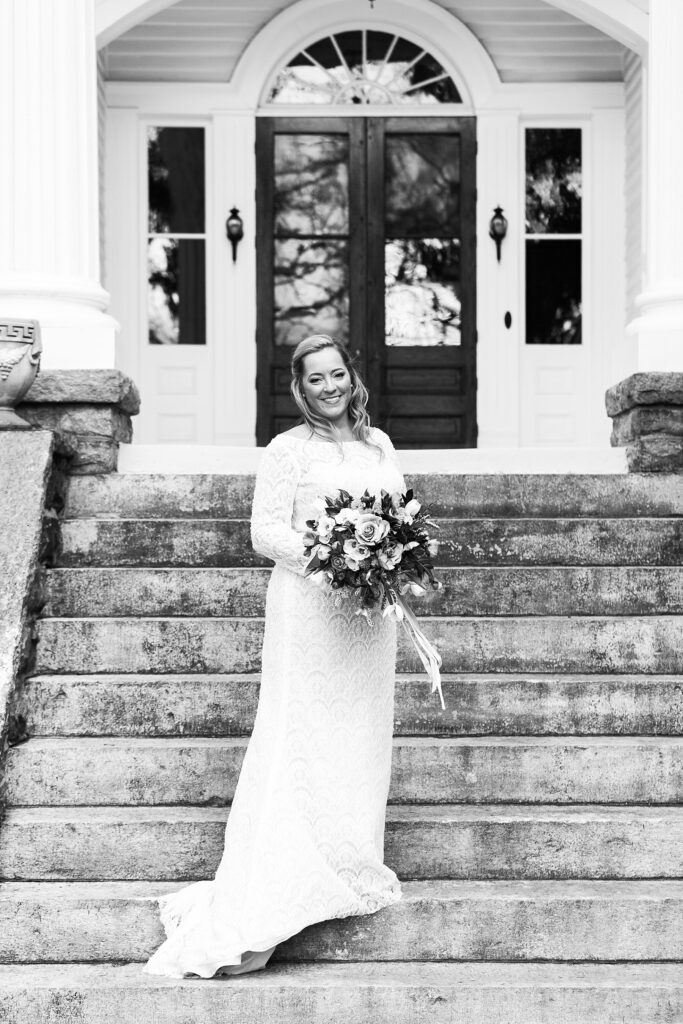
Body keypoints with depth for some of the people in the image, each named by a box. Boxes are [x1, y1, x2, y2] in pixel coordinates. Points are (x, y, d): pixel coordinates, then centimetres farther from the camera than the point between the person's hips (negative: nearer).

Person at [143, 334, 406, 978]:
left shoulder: (378, 443, 15)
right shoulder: (288, 449, -2)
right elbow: (265, 531, -7)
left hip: (370, 611, 6)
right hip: (309, 607, -6)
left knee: (361, 739, 10)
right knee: (303, 747, -10)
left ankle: (350, 872, 23)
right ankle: (250, 918, -9)